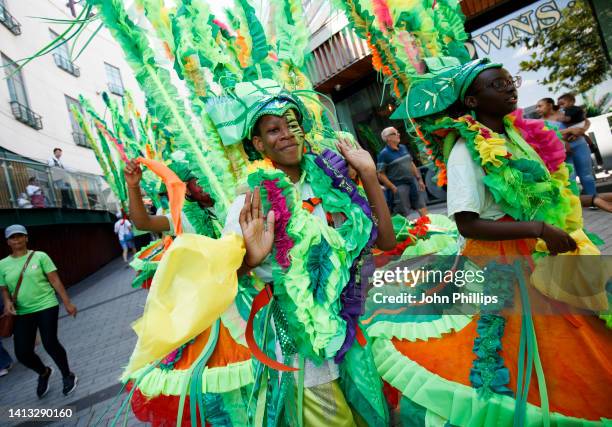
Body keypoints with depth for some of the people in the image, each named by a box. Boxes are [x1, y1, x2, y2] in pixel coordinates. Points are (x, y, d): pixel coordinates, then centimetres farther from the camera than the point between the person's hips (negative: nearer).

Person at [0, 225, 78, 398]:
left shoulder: (40, 256, -3)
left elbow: (55, 280, -4)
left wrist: (67, 303, -6)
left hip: (46, 306, -3)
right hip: (22, 313, 4)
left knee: (50, 344, -9)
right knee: (22, 352, 0)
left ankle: (67, 375, 17)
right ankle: (43, 373, 33)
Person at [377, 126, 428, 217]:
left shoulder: (403, 147, 10)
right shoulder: (384, 154, -11)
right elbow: (381, 175, -13)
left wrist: (419, 179, 14)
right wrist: (393, 188, -15)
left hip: (413, 183, 7)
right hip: (399, 187, -6)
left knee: (422, 208, 11)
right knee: (404, 215, 1)